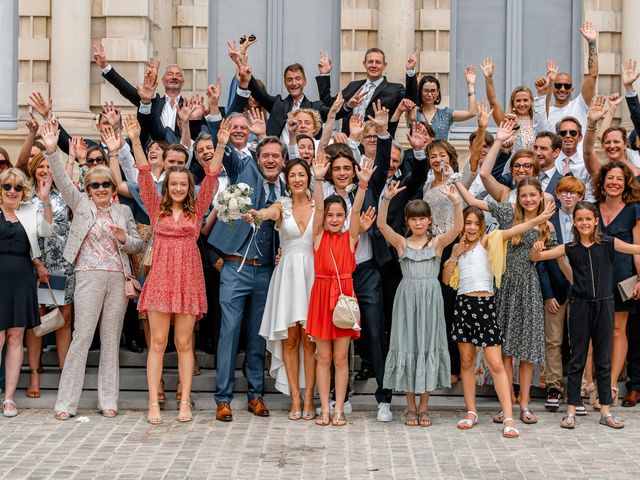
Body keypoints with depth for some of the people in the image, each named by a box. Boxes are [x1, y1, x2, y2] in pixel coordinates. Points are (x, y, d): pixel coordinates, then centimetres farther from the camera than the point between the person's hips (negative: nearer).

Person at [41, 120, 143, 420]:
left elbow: (138, 245, 13)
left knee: (111, 339, 6)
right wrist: (51, 150, -18)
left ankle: (108, 401, 12)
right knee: (82, 337, -6)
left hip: (118, 278, 3)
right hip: (89, 276, -3)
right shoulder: (81, 205, 7)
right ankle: (66, 403, -1)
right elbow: (62, 181, -6)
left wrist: (124, 239, -8)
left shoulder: (124, 211, 13)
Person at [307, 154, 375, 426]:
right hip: (322, 294, 0)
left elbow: (356, 211, -8)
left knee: (341, 358, 5)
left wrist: (363, 183, -21)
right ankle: (325, 408, 13)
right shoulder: (319, 236, 3)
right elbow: (318, 207, -10)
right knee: (323, 357, 7)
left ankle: (339, 409, 12)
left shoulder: (350, 238, 4)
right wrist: (318, 180, -23)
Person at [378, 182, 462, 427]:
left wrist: (456, 202, -25)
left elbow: (458, 227, -11)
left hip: (430, 299, 0)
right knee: (407, 347, 3)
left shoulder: (437, 242, 4)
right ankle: (411, 407, 14)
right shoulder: (401, 243, 4)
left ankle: (424, 407, 14)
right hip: (407, 298, 0)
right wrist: (387, 199, -24)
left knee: (429, 346, 4)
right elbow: (381, 224, -10)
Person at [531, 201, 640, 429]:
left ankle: (605, 411, 17)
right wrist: (536, 248, -20)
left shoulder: (608, 243, -1)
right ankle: (571, 411, 11)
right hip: (580, 307, 0)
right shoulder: (570, 248, 1)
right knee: (577, 360, 5)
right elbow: (536, 257, 0)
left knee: (604, 360, 9)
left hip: (604, 305, 0)